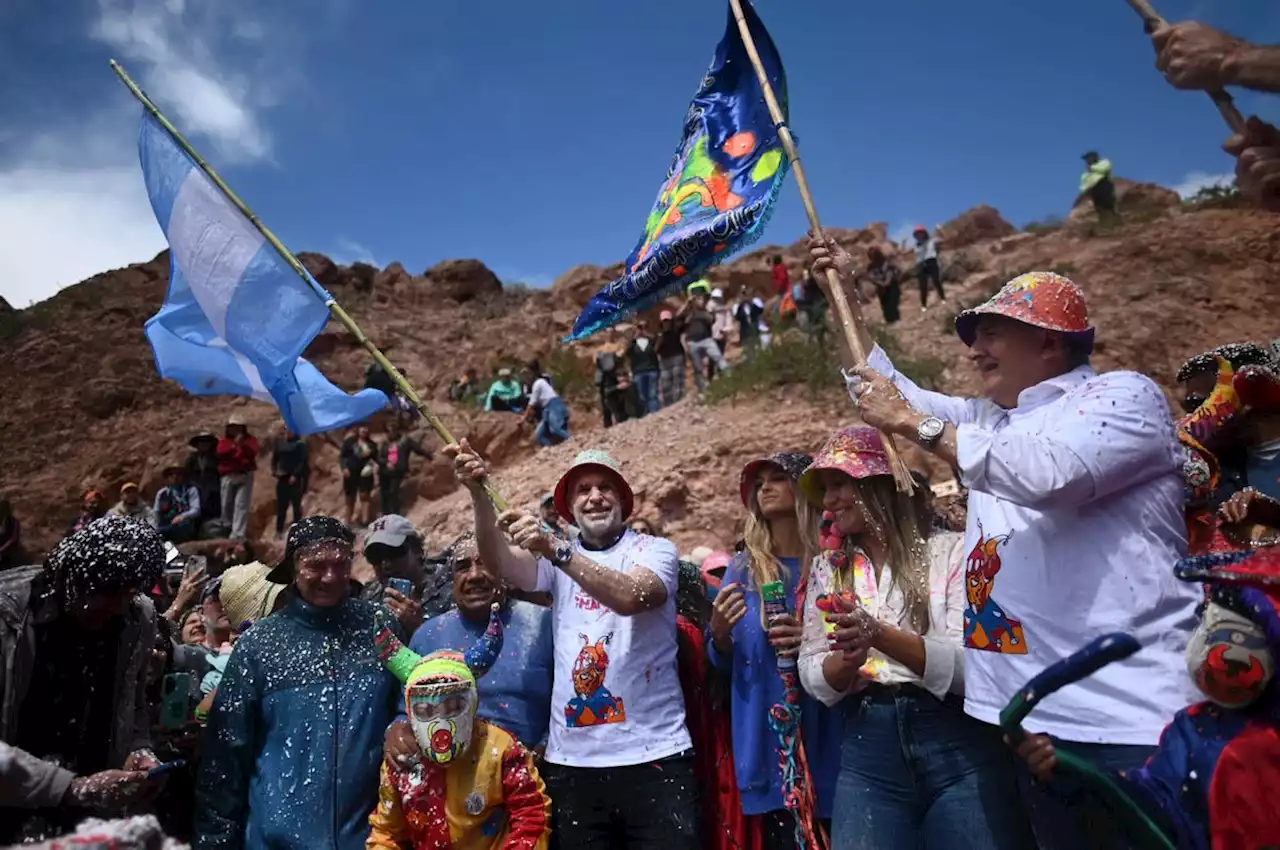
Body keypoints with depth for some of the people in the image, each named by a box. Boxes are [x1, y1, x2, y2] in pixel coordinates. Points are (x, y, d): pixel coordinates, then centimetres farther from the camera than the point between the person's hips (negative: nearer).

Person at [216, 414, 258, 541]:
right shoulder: (224, 440, 13)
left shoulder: (250, 439, 10)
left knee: (241, 505, -9)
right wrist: (234, 446, -19)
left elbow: (253, 453, -7)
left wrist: (243, 444, -22)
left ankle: (238, 534, -13)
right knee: (227, 505, 5)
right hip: (228, 477, 2)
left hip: (245, 476, -2)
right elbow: (220, 454, -6)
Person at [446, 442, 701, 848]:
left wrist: (555, 548, -32)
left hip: (653, 756, -3)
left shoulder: (654, 550, -1)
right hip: (572, 761, 3)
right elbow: (500, 562, -10)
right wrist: (479, 495, -26)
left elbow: (630, 597, -22)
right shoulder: (557, 557, 9)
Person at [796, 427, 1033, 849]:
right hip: (867, 749, 3)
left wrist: (881, 635, -24)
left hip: (960, 745, -3)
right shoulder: (827, 570, 9)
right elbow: (814, 680, 5)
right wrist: (848, 658, -16)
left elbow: (972, 666, -11)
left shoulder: (952, 551, -4)